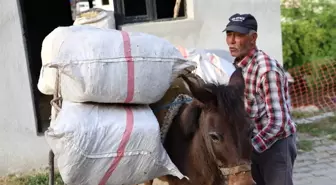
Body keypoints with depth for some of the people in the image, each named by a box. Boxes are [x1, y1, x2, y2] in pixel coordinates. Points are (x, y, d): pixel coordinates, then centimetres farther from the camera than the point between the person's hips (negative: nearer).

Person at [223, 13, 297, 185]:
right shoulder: (237, 65, 0)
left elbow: (277, 121, -26)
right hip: (253, 142, 7)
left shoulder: (267, 69, -24)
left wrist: (252, 146, -26)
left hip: (276, 143, -7)